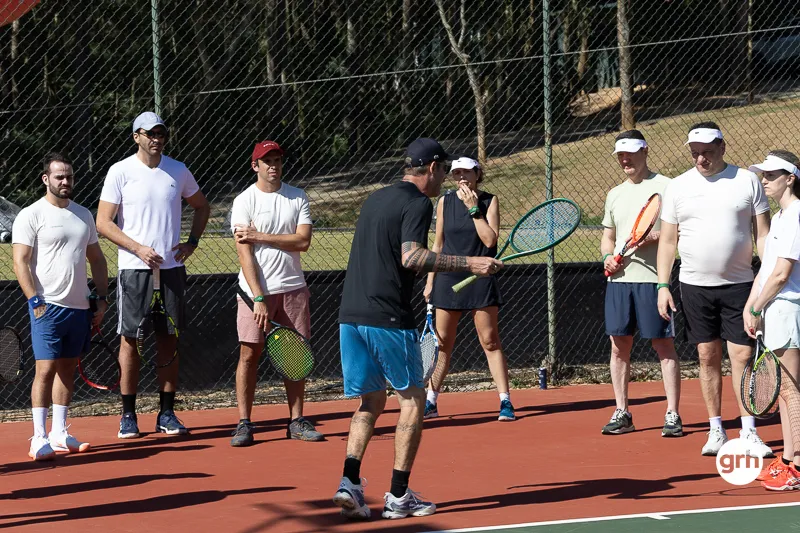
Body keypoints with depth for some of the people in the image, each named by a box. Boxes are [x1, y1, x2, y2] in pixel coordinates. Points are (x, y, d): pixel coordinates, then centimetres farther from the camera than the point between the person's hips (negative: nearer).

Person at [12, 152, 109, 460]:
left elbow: (96, 259, 20)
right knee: (46, 369, -10)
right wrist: (36, 302, -16)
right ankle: (39, 438, -8)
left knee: (68, 369, 10)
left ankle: (59, 433, 17)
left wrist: (102, 300, 12)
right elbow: (21, 263, -9)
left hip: (79, 308, 6)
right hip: (49, 306, -6)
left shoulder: (83, 215, 14)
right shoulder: (31, 216, -5)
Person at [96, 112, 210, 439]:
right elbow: (103, 222, -5)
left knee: (169, 339, 4)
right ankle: (128, 415, 5)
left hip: (171, 267, 3)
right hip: (134, 269, -3)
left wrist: (192, 242, 8)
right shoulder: (120, 172, -3)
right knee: (130, 339, -1)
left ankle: (166, 413, 10)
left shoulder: (178, 171, 8)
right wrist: (138, 248, -15)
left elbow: (201, 206, 23)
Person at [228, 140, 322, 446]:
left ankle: (296, 421, 13)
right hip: (255, 291, -3)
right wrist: (258, 298, -18)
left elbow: (303, 241, -6)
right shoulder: (244, 202, -4)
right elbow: (244, 253, -10)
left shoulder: (297, 198, 6)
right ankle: (244, 423, 0)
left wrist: (260, 236, -13)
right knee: (249, 354, -5)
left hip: (293, 288, 3)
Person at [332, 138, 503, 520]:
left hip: (351, 315, 7)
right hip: (388, 318, -7)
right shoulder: (418, 203, -7)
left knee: (372, 401, 14)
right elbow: (411, 256, -22)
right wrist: (468, 264, -22)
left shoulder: (376, 198, 18)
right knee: (412, 399, 6)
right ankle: (398, 495, 3)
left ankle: (349, 483, -3)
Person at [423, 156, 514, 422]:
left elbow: (490, 239, -12)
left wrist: (474, 208, -14)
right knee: (441, 343, 5)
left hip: (480, 279, -2)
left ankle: (505, 401, 1)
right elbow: (438, 245, 11)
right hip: (448, 279, 2)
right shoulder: (445, 202, 5)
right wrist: (430, 281, 9)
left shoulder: (489, 201, -1)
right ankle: (431, 402, 12)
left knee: (490, 341, -2)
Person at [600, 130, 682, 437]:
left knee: (664, 345, -3)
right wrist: (607, 257, 3)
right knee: (619, 345, 6)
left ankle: (672, 415, 0)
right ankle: (621, 414, 14)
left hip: (653, 277, -6)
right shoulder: (614, 194, 17)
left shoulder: (664, 187, -2)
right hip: (619, 279, 6)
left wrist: (652, 238, -21)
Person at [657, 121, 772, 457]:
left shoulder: (747, 181, 1)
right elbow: (668, 241, 8)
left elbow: (763, 235, 2)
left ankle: (749, 433, -1)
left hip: (738, 285, -1)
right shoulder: (678, 187, 5)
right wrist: (663, 285, 1)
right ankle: (716, 430, 12)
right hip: (695, 286, 1)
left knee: (741, 356, -5)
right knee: (708, 357, 5)